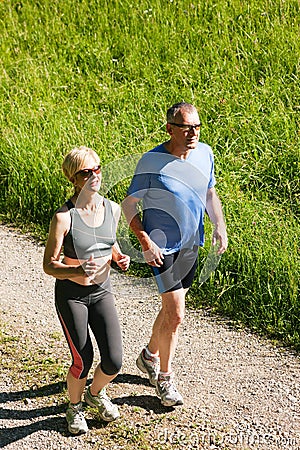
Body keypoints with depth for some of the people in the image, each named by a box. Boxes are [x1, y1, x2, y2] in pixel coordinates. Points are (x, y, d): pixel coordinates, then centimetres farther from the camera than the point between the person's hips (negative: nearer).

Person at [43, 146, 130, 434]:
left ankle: (96, 394, 33)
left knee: (113, 362, -2)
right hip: (70, 294, -4)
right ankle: (74, 408, 32)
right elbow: (49, 265, -16)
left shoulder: (112, 209, -4)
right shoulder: (64, 217, -20)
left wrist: (119, 258, -6)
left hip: (102, 292, 4)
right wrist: (78, 272, -33)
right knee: (83, 361, 0)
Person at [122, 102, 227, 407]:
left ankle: (150, 356, 42)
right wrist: (146, 243, -20)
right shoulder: (151, 162, -19)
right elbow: (129, 205, -12)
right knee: (176, 314, -7)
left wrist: (220, 227, 0)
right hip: (162, 247, -6)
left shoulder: (204, 153, -2)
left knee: (171, 308, 18)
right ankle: (164, 376, 13)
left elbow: (210, 193, 13)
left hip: (191, 245, 6)